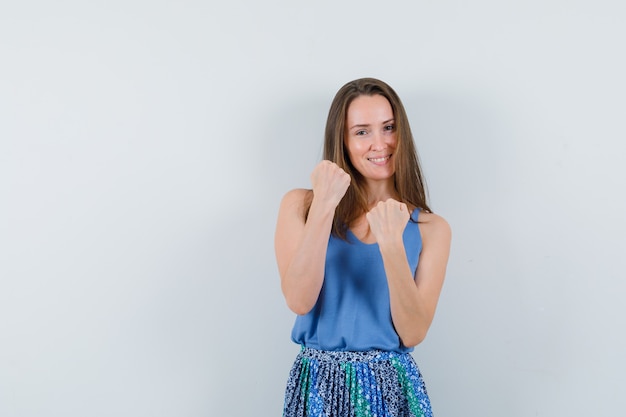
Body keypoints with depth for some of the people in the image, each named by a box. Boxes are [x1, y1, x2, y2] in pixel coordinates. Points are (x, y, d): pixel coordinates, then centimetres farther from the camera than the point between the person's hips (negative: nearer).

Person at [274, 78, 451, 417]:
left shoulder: (431, 228, -3)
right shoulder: (300, 206, -3)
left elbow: (413, 334, -10)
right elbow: (299, 301, -15)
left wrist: (392, 247, -22)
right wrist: (324, 207, -21)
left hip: (393, 387, 0)